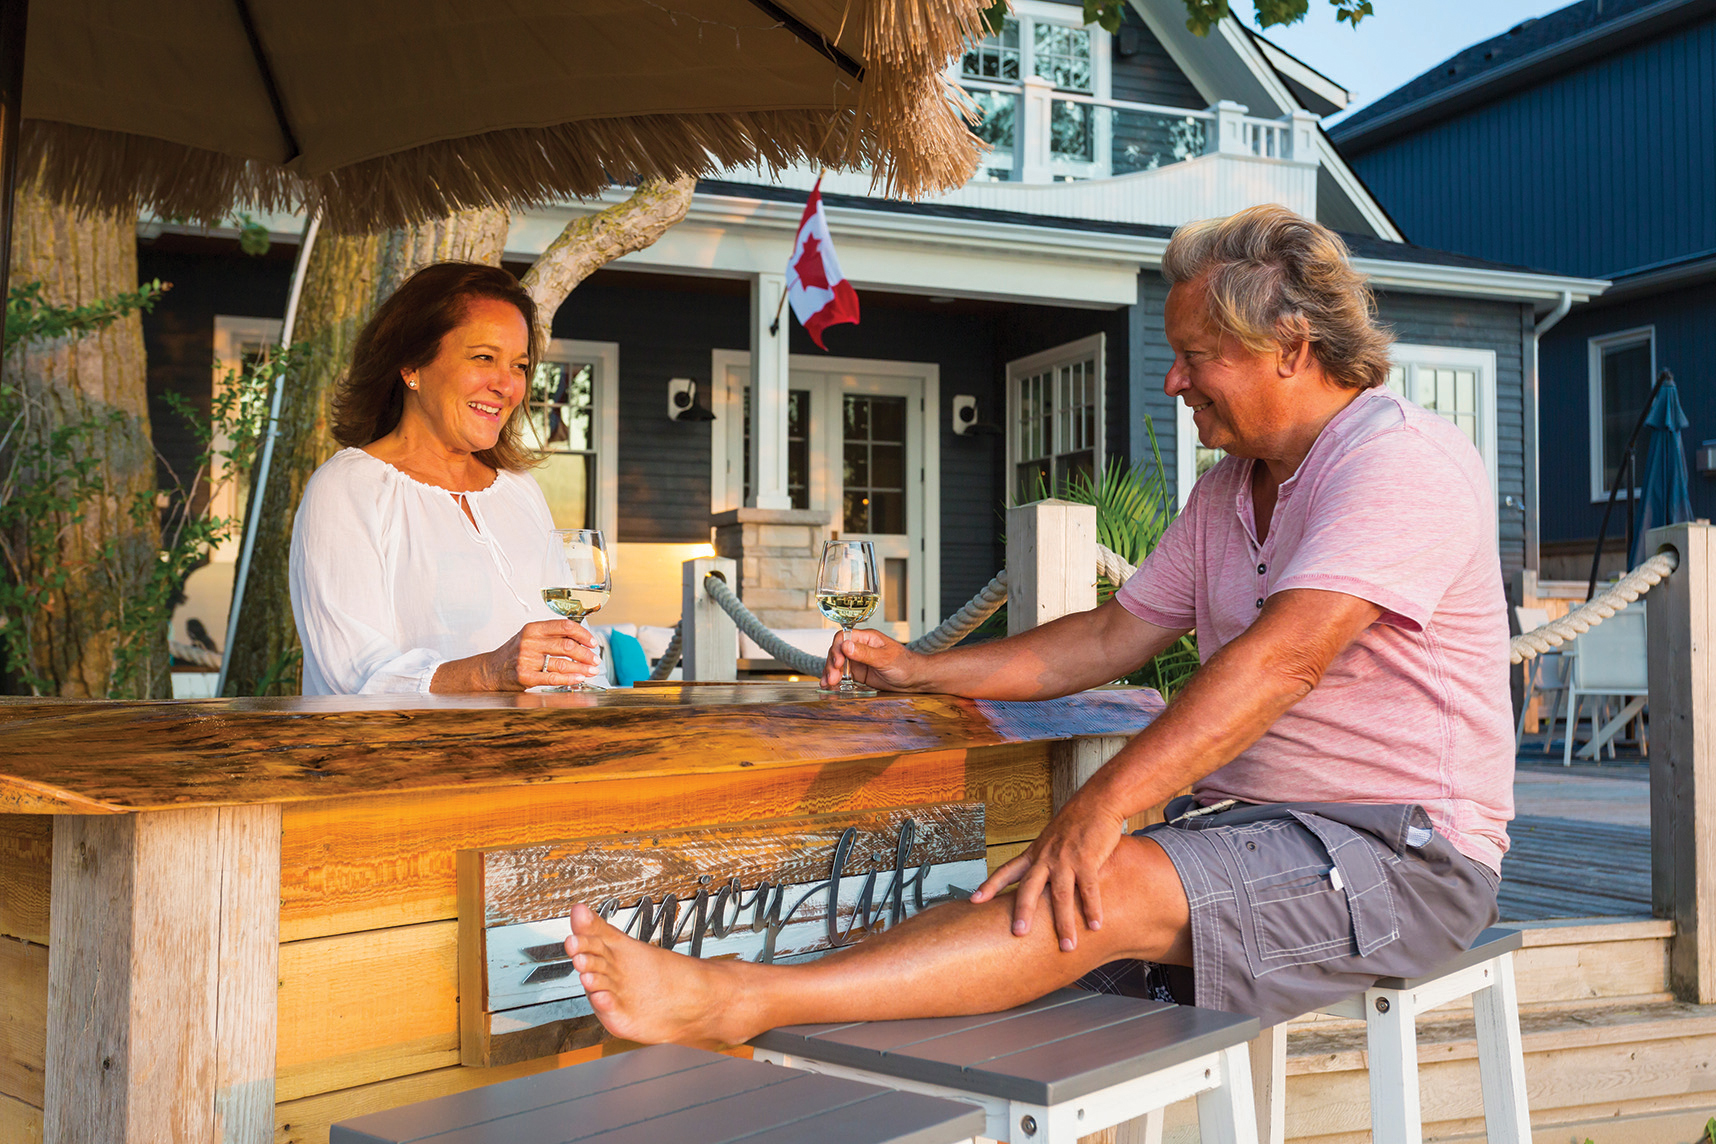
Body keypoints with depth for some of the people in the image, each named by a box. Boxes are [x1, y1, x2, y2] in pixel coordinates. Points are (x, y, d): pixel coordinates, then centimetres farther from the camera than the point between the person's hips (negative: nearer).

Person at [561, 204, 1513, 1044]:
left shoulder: (1403, 461, -13)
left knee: (1110, 888, -30)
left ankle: (732, 1000, -38)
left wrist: (1103, 804, -36)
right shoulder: (1230, 488, 17)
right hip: (1243, 823, 8)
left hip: (1399, 850, -8)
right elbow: (1109, 640, 18)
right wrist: (922, 672, 11)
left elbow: (1283, 657, -28)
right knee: (1034, 903, -16)